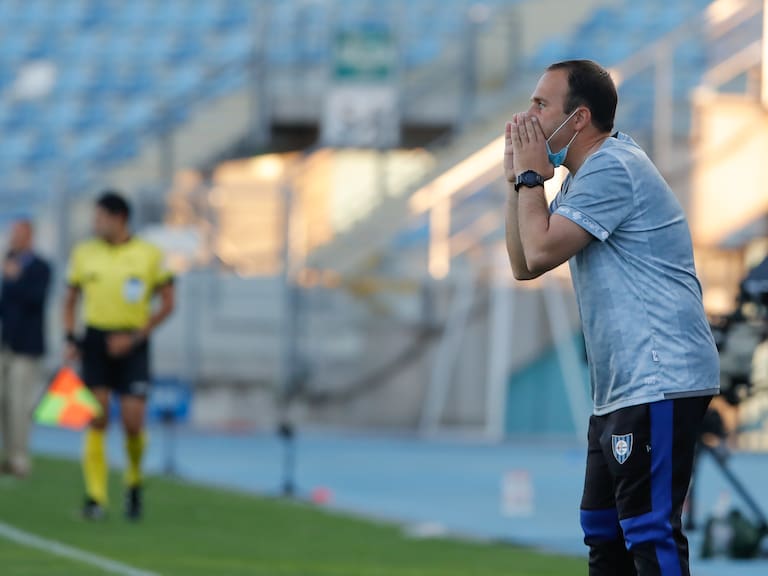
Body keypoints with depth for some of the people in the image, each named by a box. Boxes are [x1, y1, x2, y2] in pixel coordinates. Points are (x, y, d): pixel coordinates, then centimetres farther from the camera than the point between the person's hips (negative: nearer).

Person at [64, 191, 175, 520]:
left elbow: (167, 303, 2)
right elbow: (71, 300, 15)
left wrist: (136, 336, -8)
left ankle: (134, 482, 19)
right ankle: (95, 498, -5)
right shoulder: (83, 253, 6)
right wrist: (70, 339, 1)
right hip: (95, 341, 2)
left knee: (133, 422, -8)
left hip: (130, 345, -2)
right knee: (96, 420, -6)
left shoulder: (149, 255, -1)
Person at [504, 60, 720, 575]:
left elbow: (540, 251, -18)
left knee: (650, 534, -16)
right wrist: (519, 180, 11)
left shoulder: (610, 169, -13)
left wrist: (530, 176, -4)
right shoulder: (588, 174, 21)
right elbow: (524, 264, 20)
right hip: (620, 392, 11)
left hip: (659, 384, -11)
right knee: (604, 534, 16)